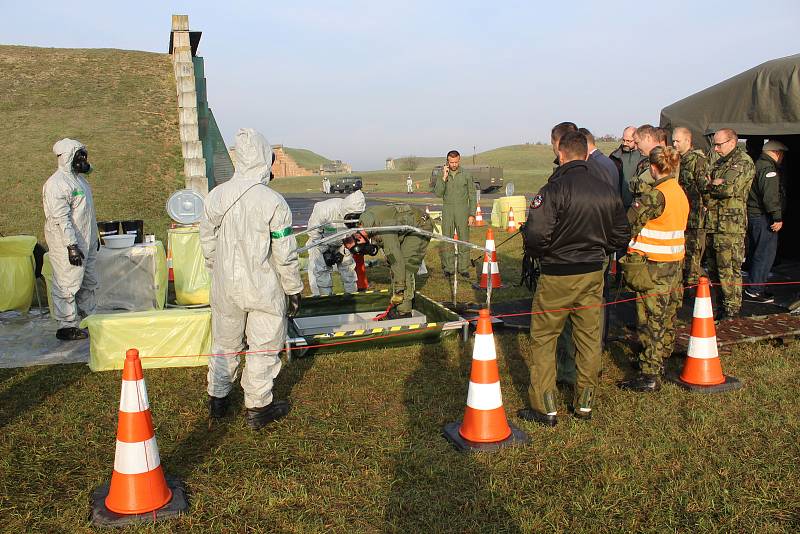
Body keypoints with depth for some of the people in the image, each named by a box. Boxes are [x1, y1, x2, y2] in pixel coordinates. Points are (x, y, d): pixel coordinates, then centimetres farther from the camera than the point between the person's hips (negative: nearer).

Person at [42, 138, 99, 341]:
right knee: (67, 285, -3)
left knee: (88, 282, 17)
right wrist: (72, 246, -26)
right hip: (67, 245, -10)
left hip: (86, 242, 10)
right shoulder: (56, 184, -17)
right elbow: (61, 219, -22)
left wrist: (95, 236, 24)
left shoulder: (79, 178, 14)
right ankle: (67, 326, 5)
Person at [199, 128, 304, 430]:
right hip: (264, 289, -5)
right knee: (263, 347, 10)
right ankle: (258, 408, 20)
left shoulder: (216, 196, -3)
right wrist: (294, 290, -2)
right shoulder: (273, 202, -18)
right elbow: (285, 255, -14)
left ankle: (217, 400, 35)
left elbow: (207, 243, 7)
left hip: (225, 288, 5)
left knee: (225, 343, 21)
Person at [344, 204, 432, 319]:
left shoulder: (383, 231, -34)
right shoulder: (364, 219, -7)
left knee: (406, 266, -18)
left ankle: (404, 312, -16)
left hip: (421, 226, -9)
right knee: (392, 263, 6)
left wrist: (398, 292, -28)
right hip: (407, 228, 10)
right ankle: (396, 307, 13)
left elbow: (397, 261, -33)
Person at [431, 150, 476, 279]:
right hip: (447, 211, 1)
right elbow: (437, 193, -6)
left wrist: (472, 214, -2)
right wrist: (444, 178, -15)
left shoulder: (466, 175, 4)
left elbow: (472, 196, 5)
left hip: (462, 211, -1)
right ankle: (449, 268, 9)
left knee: (464, 240, -1)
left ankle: (464, 269, 6)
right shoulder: (442, 176, 7)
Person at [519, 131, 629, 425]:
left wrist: (540, 254, -3)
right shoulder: (607, 191, 2)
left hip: (557, 276, -5)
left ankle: (545, 408, 11)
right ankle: (584, 403, 26)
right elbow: (621, 235, 9)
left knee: (543, 338, 7)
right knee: (589, 338, 15)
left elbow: (535, 235, -23)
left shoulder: (554, 189, -17)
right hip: (594, 274, 6)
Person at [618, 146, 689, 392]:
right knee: (667, 317, 18)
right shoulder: (681, 194, 9)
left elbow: (629, 223, -20)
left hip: (654, 266, -8)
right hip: (675, 262, 9)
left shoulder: (655, 195, -18)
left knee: (651, 321, -2)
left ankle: (650, 376, 4)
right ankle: (660, 362, 34)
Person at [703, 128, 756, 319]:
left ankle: (731, 309, 4)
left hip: (730, 226, -8)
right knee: (714, 269, 13)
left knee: (728, 270, -5)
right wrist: (716, 184, -6)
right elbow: (704, 185, 15)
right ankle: (721, 302, 24)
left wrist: (710, 184, -3)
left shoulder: (744, 162, -7)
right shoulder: (719, 162, 20)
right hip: (711, 223, 9)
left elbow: (728, 189, -20)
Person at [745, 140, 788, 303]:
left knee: (756, 254, 16)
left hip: (752, 216, 11)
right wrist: (778, 218, -20)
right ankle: (754, 291, -4)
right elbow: (770, 196, -22)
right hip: (763, 218, -10)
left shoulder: (757, 165, 18)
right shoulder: (768, 169, -14)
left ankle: (755, 288, 23)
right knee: (766, 254, -6)